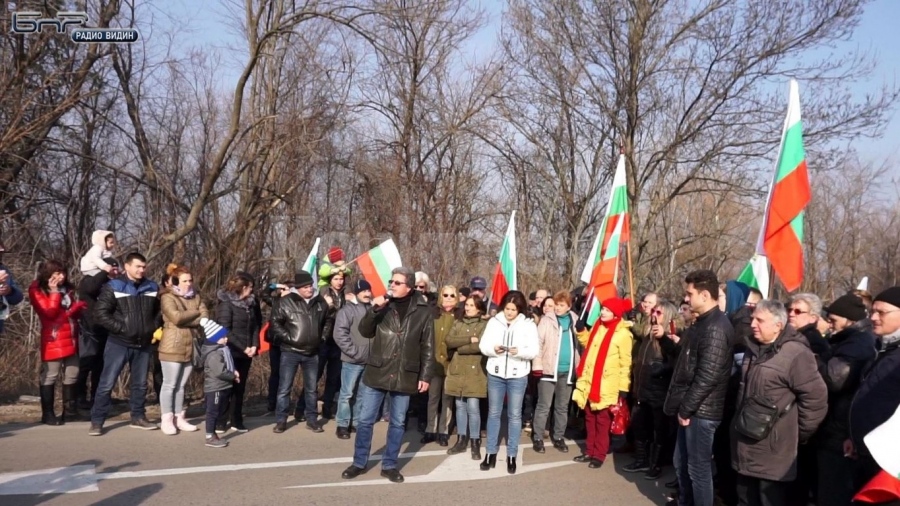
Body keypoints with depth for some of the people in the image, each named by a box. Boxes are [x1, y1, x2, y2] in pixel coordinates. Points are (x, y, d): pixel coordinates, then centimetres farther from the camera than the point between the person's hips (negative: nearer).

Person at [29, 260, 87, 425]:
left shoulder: (66, 288, 13)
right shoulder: (38, 291, -3)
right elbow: (49, 312, -17)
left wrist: (78, 306, -1)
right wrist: (54, 292, -13)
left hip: (70, 339, 7)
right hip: (53, 341, -6)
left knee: (72, 374, 10)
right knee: (50, 376, -2)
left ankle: (69, 409, 19)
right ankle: (47, 414, 4)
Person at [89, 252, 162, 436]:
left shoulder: (152, 288, 5)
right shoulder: (114, 287, -7)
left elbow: (159, 312, 17)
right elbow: (100, 313, -12)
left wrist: (155, 328, 2)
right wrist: (120, 328, -16)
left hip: (143, 345, 4)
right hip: (119, 344, -4)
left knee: (140, 384, 14)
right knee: (107, 384, 0)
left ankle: (138, 417, 27)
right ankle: (96, 422, 10)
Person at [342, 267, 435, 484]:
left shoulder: (424, 310, -2)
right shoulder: (383, 304, 2)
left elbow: (428, 347, 1)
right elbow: (365, 332, 0)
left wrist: (425, 376, -3)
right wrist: (374, 310, -15)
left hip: (404, 376, -1)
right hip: (376, 373, 1)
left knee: (397, 423, 10)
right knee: (365, 420, 7)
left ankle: (389, 465, 25)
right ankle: (359, 463, 23)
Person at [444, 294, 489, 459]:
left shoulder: (485, 324, -3)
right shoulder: (458, 323, 12)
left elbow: (482, 346, -17)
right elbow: (449, 341, -3)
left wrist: (460, 347, -8)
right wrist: (469, 340, -14)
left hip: (474, 371, -5)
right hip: (457, 370, 5)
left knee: (473, 407, -5)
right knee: (460, 406, 10)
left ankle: (475, 443, 5)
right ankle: (461, 440, 20)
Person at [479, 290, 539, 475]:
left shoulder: (529, 325, -3)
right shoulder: (494, 321, 1)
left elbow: (534, 350, -8)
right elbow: (483, 345, -1)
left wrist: (520, 351, -27)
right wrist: (493, 349, -22)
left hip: (518, 376, -1)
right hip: (495, 374, 2)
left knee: (514, 415, 7)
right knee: (493, 413, 10)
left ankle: (511, 455, 17)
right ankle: (491, 453, 20)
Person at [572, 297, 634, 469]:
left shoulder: (623, 334, -12)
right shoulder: (597, 326, 9)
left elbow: (626, 363, -11)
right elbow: (588, 345, 26)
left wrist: (623, 387, -13)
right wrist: (581, 331, 9)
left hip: (607, 387, -6)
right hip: (589, 383, 6)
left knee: (602, 422, 4)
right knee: (590, 420, 14)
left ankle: (599, 455, 15)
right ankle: (589, 452, 25)